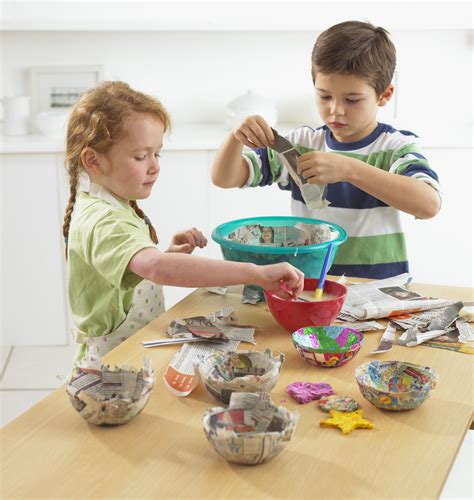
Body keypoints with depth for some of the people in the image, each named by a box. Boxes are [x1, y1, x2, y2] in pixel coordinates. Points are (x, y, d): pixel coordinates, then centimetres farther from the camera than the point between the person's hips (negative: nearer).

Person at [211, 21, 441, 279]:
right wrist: (237, 138, -16)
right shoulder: (301, 143, 6)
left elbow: (429, 204, -23)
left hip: (380, 286, -2)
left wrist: (349, 169, -31)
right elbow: (224, 178, 5)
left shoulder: (397, 147, -3)